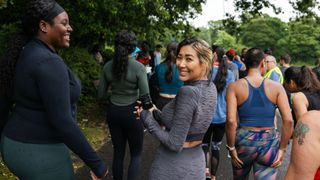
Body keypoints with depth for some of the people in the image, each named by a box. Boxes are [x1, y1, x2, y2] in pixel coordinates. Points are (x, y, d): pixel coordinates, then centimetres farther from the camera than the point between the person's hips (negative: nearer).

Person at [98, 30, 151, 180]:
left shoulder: (108, 66, -3)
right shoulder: (138, 67, -16)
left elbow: (101, 95, 2)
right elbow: (145, 97, -16)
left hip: (113, 112, 4)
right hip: (131, 112, -4)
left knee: (118, 152, 17)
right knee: (136, 154, 14)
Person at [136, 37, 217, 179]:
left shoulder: (187, 92, -27)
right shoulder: (211, 87, -3)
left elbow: (175, 144, -23)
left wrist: (146, 118, -11)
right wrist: (154, 113, 4)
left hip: (172, 168, -7)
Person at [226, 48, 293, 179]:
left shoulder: (234, 87, -7)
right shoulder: (277, 87, -3)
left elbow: (230, 121, -16)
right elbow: (288, 120, -10)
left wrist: (231, 147, -5)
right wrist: (282, 148, 0)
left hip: (244, 141, 1)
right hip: (269, 143, 0)